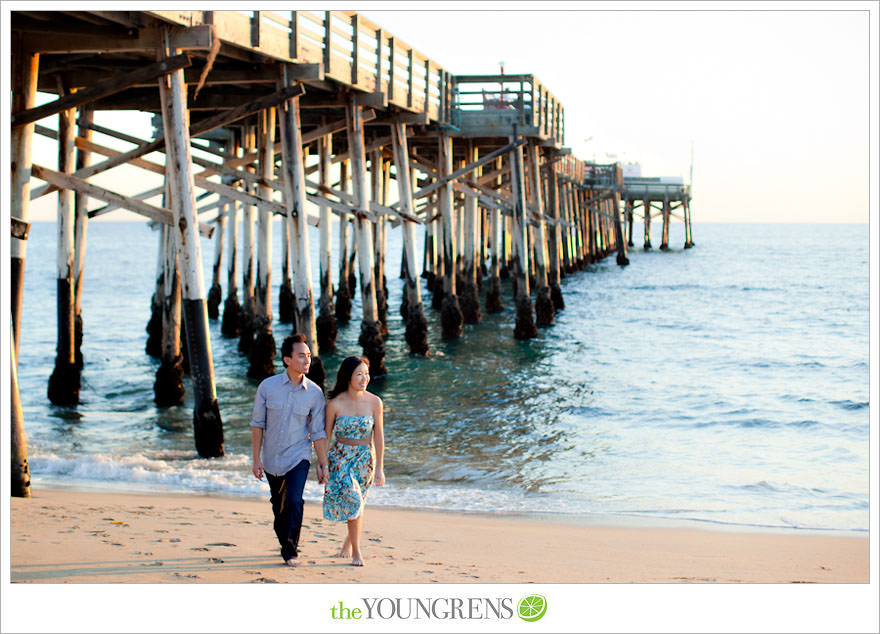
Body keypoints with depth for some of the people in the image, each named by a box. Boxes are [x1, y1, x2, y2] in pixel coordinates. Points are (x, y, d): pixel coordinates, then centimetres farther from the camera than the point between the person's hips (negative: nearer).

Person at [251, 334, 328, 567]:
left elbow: (318, 432, -2)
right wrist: (256, 459, -2)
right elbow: (257, 424, -1)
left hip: (299, 456, -2)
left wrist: (323, 465, -2)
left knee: (294, 502, -18)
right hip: (272, 458, 2)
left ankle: (290, 551, -5)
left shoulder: (315, 393, -9)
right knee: (278, 505, 14)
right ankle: (285, 544, 36)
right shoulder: (267, 387, -9)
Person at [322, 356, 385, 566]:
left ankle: (350, 540, 35)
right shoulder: (335, 404, -10)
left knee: (356, 501, 7)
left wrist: (379, 468, -1)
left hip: (365, 458, 2)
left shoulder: (374, 402, -6)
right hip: (340, 456, -2)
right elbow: (325, 436, -2)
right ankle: (356, 551, -7)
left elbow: (378, 436, -1)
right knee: (352, 499, -18)